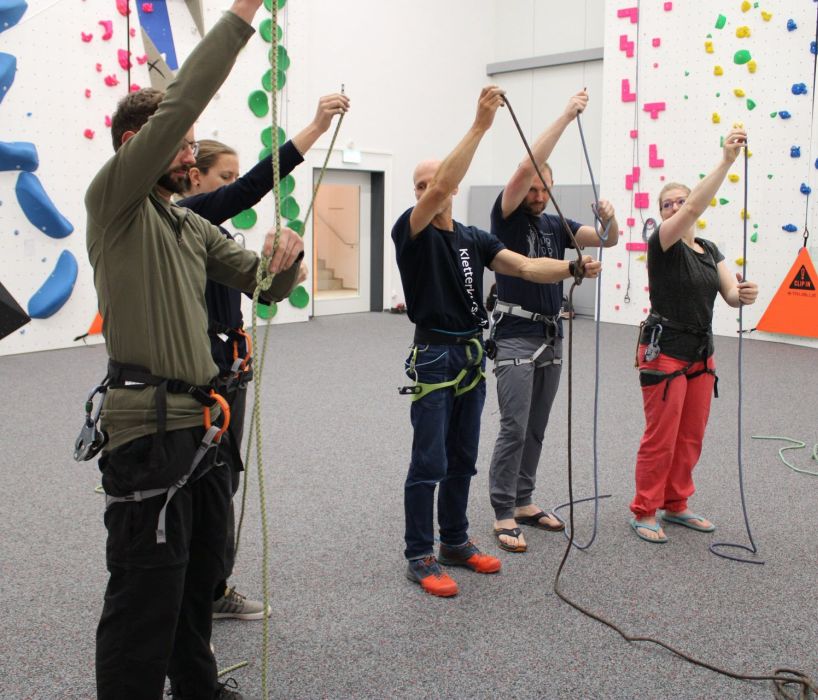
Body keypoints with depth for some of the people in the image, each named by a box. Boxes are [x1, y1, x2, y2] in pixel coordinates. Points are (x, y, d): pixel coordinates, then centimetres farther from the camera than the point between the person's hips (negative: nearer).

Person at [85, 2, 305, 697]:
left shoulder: (192, 227, 18)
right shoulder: (114, 202, -6)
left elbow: (263, 283, 15)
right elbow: (179, 103, -17)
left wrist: (284, 259, -9)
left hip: (199, 423, 9)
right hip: (148, 425, -9)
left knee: (199, 578, 21)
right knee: (146, 599, -4)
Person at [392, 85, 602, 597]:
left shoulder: (475, 239, 11)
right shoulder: (412, 232, -9)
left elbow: (526, 267, 0)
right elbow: (441, 187, -26)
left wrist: (573, 268, -18)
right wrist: (480, 125, -30)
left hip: (473, 357, 7)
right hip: (434, 357, -6)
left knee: (462, 459, 15)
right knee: (429, 463, -4)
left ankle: (455, 542, 29)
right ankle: (420, 557, 8)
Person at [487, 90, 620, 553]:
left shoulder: (556, 225, 12)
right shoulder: (507, 217, -6)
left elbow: (607, 240, 3)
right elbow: (525, 168, -22)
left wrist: (609, 218, -20)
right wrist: (566, 117, -23)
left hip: (552, 337, 7)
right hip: (516, 336, -7)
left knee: (536, 429, 12)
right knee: (514, 428, -9)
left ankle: (524, 502, 23)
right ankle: (504, 515, -1)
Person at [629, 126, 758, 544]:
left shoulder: (709, 250, 12)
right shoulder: (662, 245, -10)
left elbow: (731, 294, 2)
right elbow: (694, 208, -27)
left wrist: (744, 294, -23)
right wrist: (727, 161, -32)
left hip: (702, 353, 7)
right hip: (665, 353, -7)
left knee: (691, 438, 13)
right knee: (660, 439, -3)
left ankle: (675, 505, 27)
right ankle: (643, 513, 10)